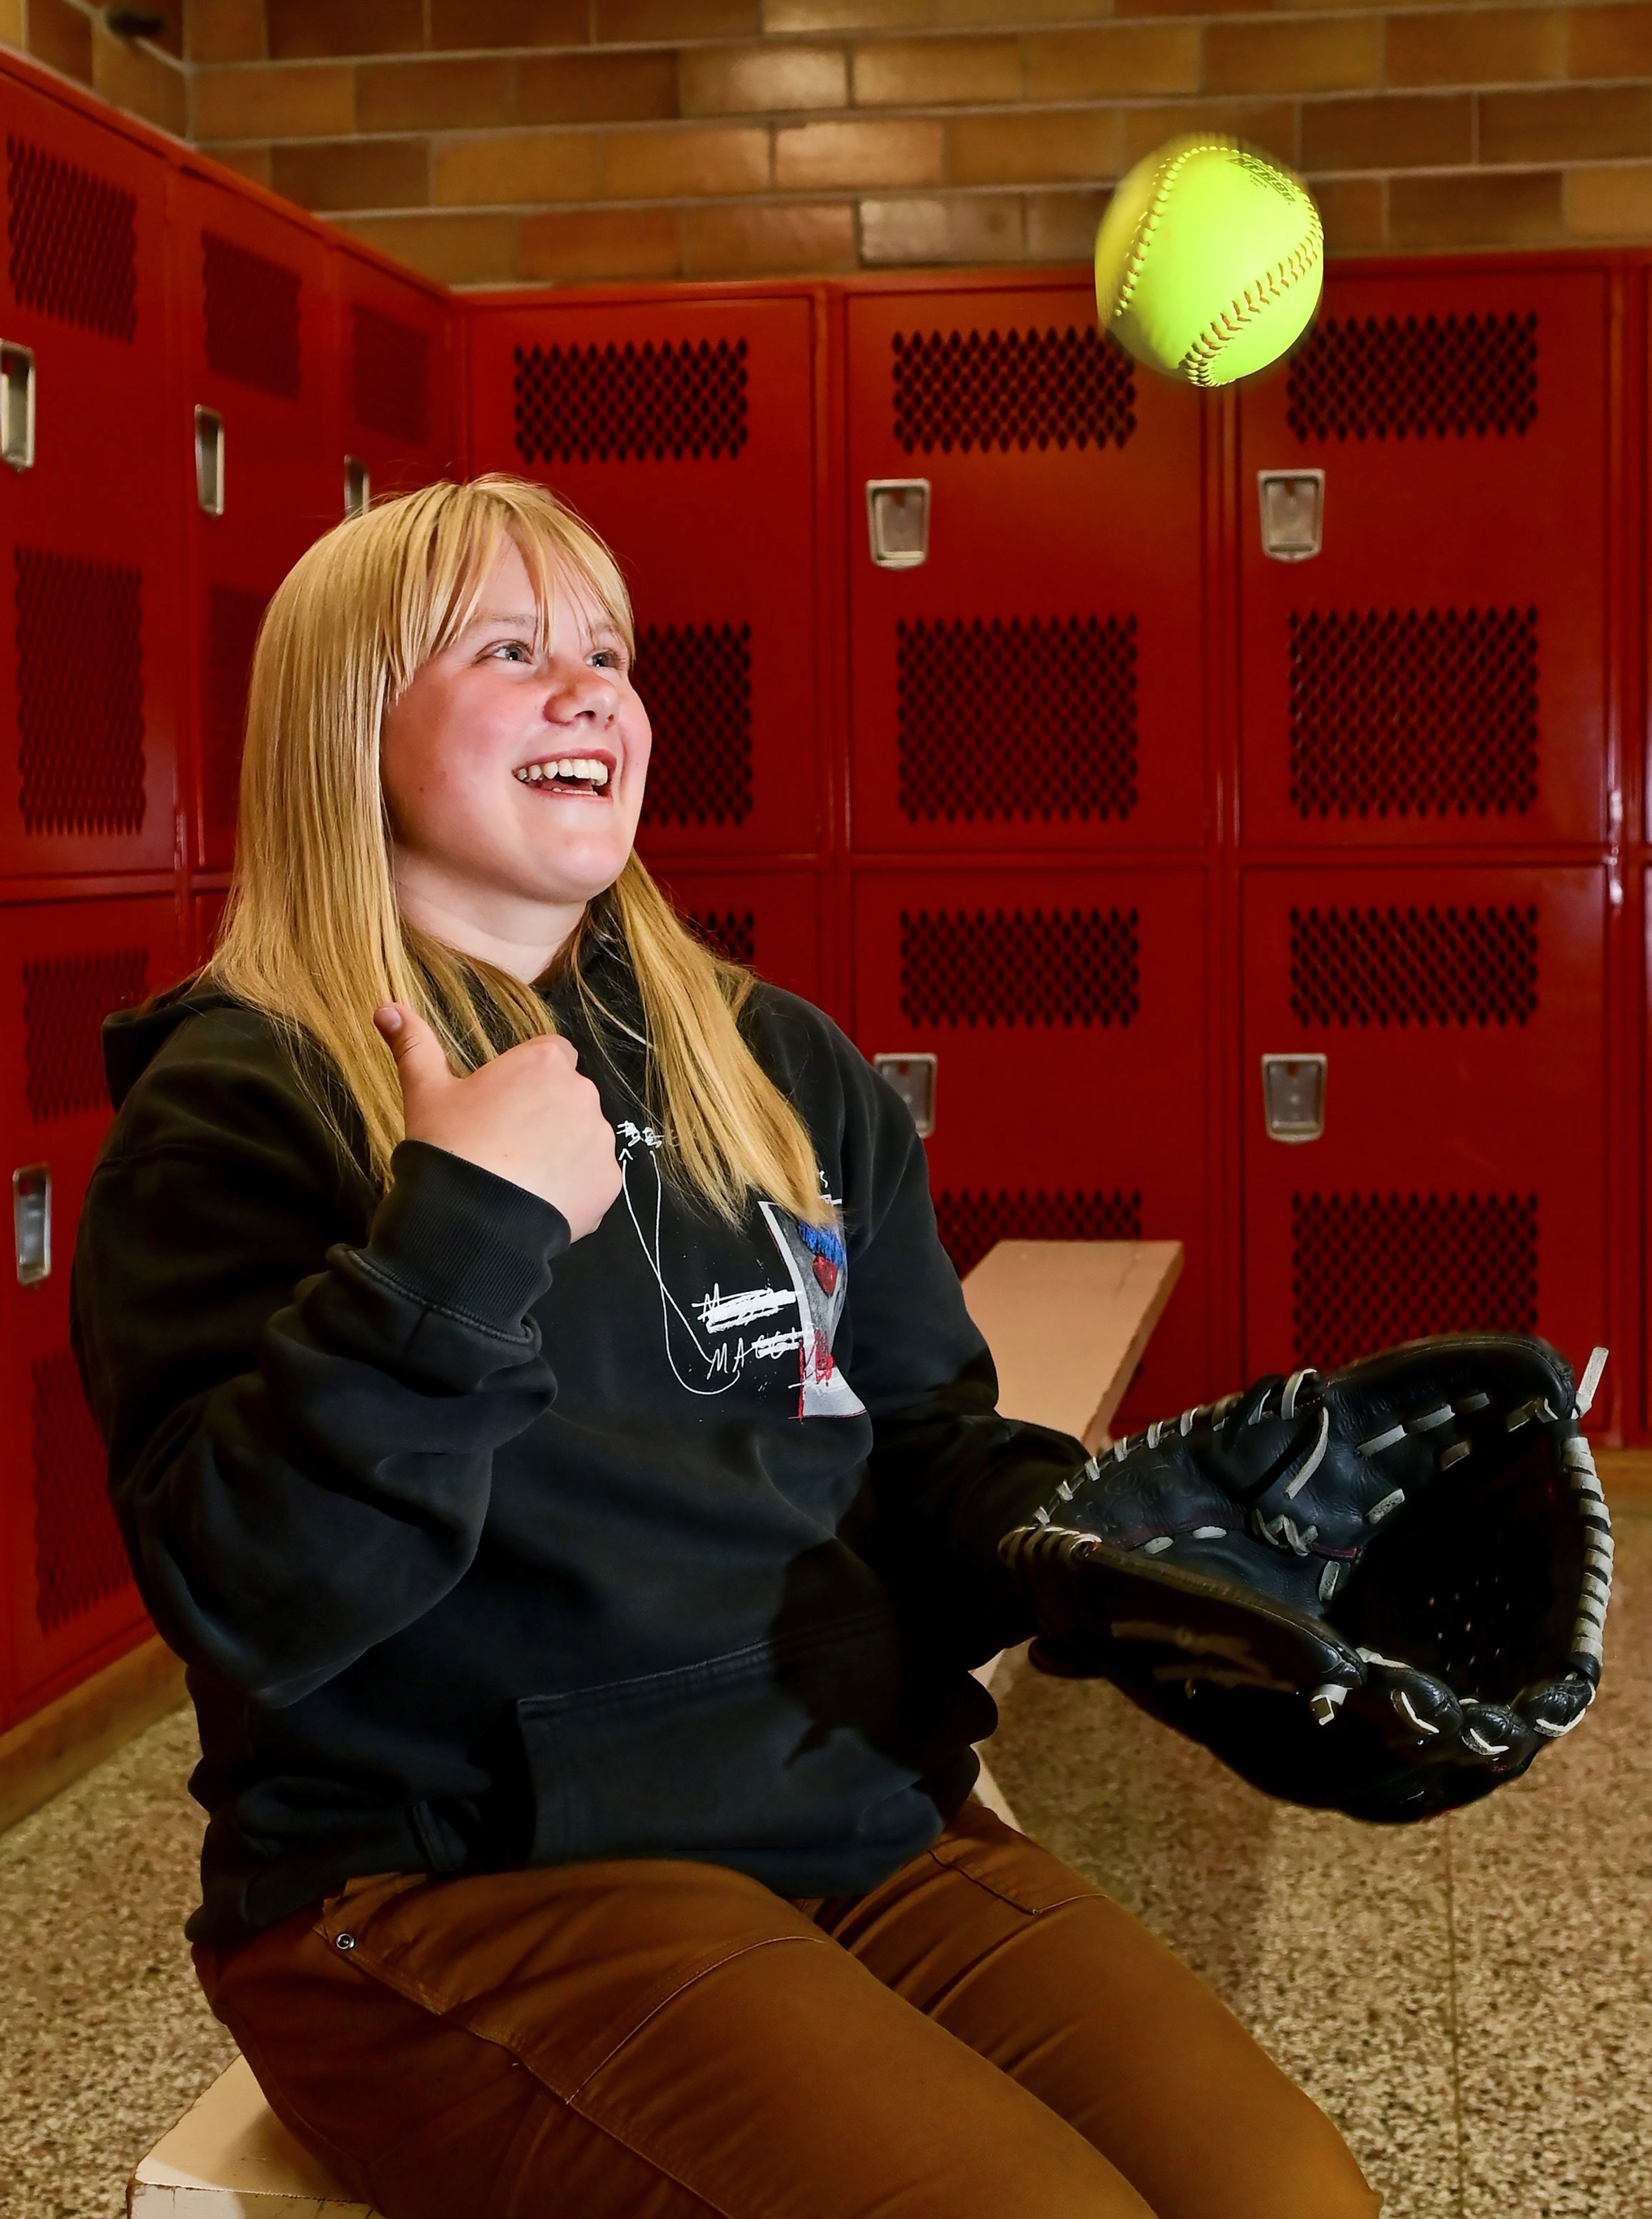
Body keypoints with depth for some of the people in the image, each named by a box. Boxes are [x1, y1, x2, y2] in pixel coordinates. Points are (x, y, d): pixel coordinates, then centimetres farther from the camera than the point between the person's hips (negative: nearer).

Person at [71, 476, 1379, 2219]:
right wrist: (458, 1240, -23)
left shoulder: (783, 1068, 15)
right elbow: (250, 1601, -14)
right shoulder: (244, 1103, -3)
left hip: (858, 1811, 6)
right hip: (458, 1881, -5)